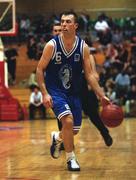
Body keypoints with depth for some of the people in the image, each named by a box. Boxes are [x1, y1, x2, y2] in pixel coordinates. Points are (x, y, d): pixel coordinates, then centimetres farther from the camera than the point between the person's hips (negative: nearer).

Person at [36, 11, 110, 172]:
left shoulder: (83, 47, -7)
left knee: (74, 130, 9)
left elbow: (89, 74, -3)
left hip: (73, 92, 4)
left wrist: (102, 96, -10)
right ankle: (71, 159, -6)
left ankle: (57, 138, 44)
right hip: (55, 91, -4)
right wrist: (45, 93, -17)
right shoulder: (52, 45, -14)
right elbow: (40, 69, -7)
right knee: (68, 121, -24)